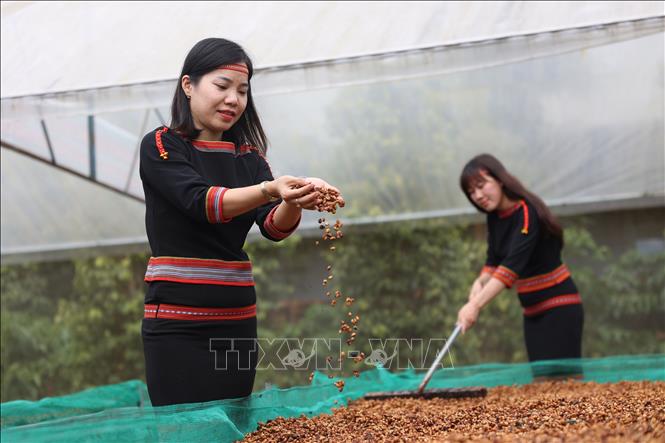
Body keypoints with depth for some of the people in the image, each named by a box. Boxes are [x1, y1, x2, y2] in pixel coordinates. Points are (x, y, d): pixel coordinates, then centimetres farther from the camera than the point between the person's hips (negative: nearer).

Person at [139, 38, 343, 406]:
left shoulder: (249, 158, 11)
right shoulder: (160, 146, -3)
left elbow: (273, 225, -5)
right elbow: (201, 201, -20)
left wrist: (296, 203, -27)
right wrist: (270, 190, -34)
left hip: (236, 321, 5)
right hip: (177, 323, -5)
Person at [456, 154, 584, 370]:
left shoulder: (527, 213, -21)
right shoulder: (494, 218, 5)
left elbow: (513, 263, -32)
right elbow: (494, 260, 11)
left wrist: (476, 304, -41)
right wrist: (480, 282, -12)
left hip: (559, 307, -8)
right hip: (532, 313, 8)